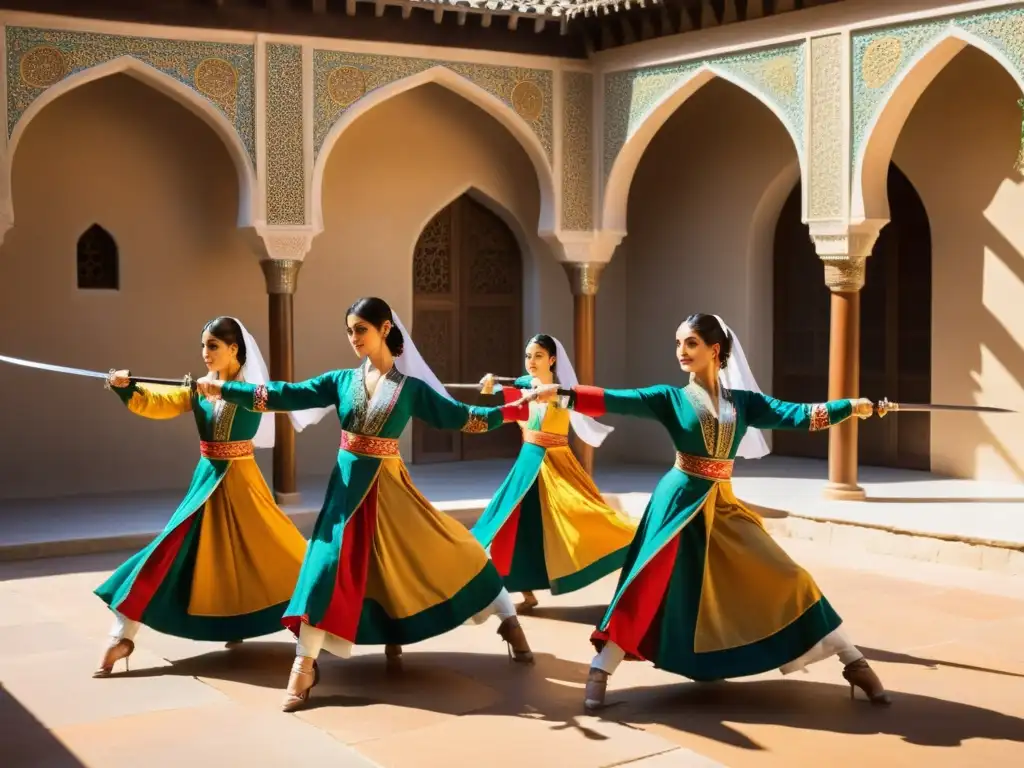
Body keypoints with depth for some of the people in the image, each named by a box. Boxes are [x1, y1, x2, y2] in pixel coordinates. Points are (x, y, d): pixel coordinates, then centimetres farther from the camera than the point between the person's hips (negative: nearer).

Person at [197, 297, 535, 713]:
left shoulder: (411, 387, 0)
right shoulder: (342, 381, 3)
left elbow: (456, 415, 1)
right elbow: (286, 396, -1)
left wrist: (516, 409, -6)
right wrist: (223, 389, -7)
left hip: (389, 487, -1)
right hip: (348, 485, 1)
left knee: (445, 549, 1)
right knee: (329, 565, -6)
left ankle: (508, 621, 18)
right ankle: (304, 666, 1)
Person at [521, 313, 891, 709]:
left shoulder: (744, 401, 6)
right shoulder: (671, 398, -2)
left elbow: (795, 415, -4)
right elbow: (615, 401, -14)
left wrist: (850, 407, -19)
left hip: (723, 505, 3)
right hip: (681, 501, -2)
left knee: (785, 578, 2)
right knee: (651, 586, -7)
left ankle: (854, 663, 12)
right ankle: (599, 672, 2)